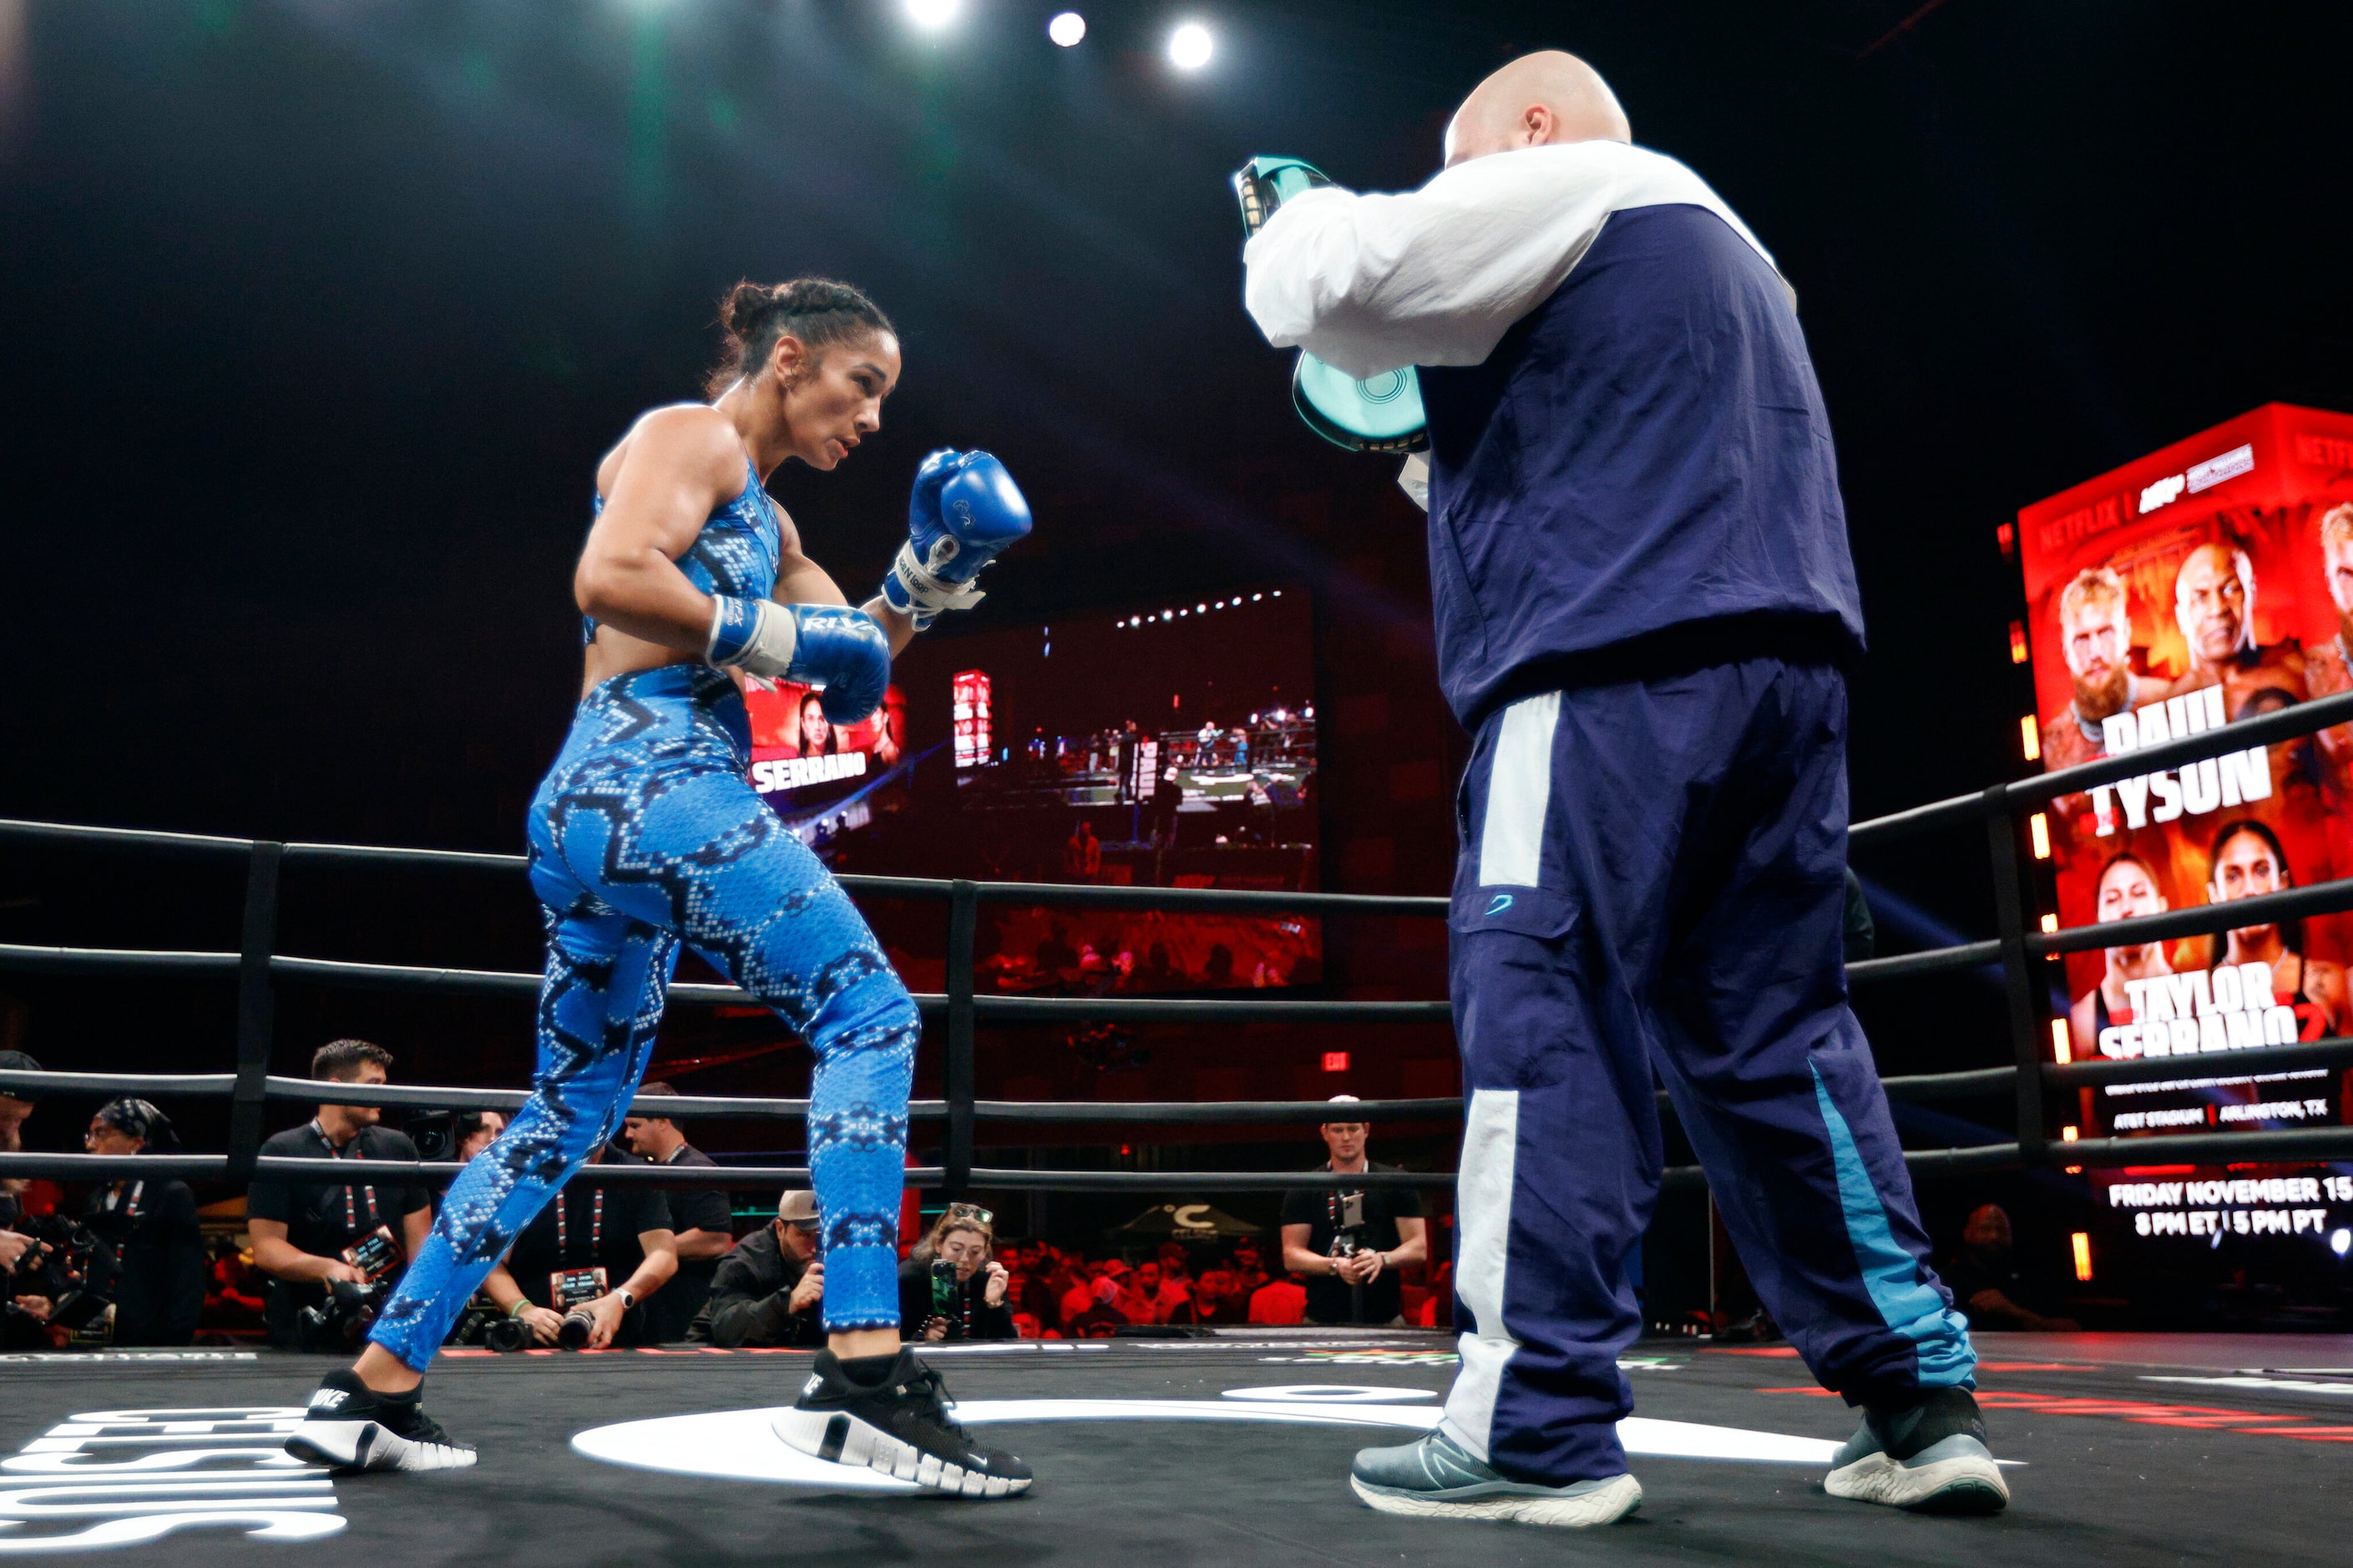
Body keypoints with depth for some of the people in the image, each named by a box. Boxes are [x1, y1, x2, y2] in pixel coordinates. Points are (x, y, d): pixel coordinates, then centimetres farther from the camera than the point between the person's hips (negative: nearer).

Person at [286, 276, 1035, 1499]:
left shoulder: (760, 514, 28)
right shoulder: (691, 435, 0)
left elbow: (851, 679, 26)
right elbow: (609, 577, -18)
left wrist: (929, 576, 12)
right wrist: (780, 636, -12)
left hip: (588, 805, 11)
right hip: (653, 775, -11)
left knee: (573, 1104, 16)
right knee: (868, 1013, -15)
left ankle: (371, 1390, 22)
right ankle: (863, 1376, -21)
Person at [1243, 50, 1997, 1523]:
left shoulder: (1563, 185, 6)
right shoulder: (1719, 242, 34)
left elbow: (1327, 286, -1)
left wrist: (1301, 215, 20)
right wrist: (1467, 480, 30)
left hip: (1620, 667, -9)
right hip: (1784, 660, 9)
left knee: (1542, 1015, -9)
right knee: (1774, 1032, 9)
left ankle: (1538, 1425, -10)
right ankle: (1920, 1396, 9)